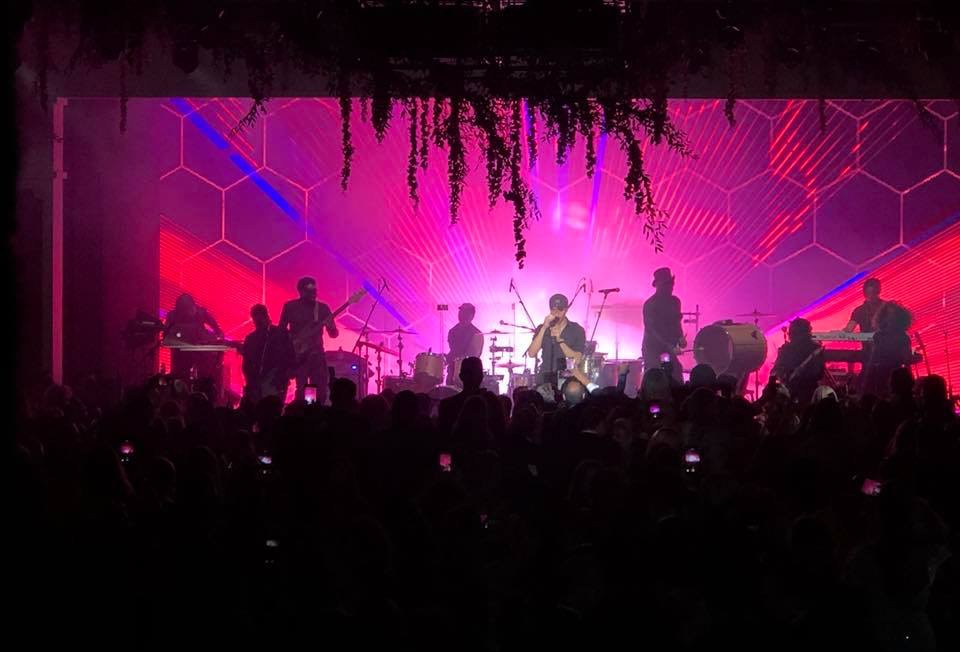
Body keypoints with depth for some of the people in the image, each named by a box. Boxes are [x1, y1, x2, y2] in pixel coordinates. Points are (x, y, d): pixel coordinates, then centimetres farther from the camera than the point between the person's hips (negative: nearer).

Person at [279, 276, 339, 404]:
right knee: (302, 389, -9)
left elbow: (333, 333, 5)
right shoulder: (290, 307, 2)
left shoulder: (322, 308, 5)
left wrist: (331, 327, -18)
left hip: (316, 353, 2)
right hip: (298, 353, -2)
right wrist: (292, 340, -8)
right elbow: (281, 329, 8)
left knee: (320, 390, -2)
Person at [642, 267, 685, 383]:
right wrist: (670, 347, -24)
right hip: (653, 351, -6)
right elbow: (651, 330, -17)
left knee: (678, 383, -3)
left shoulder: (674, 302, 9)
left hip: (670, 351, 6)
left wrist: (680, 338, 0)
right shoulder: (650, 304, -12)